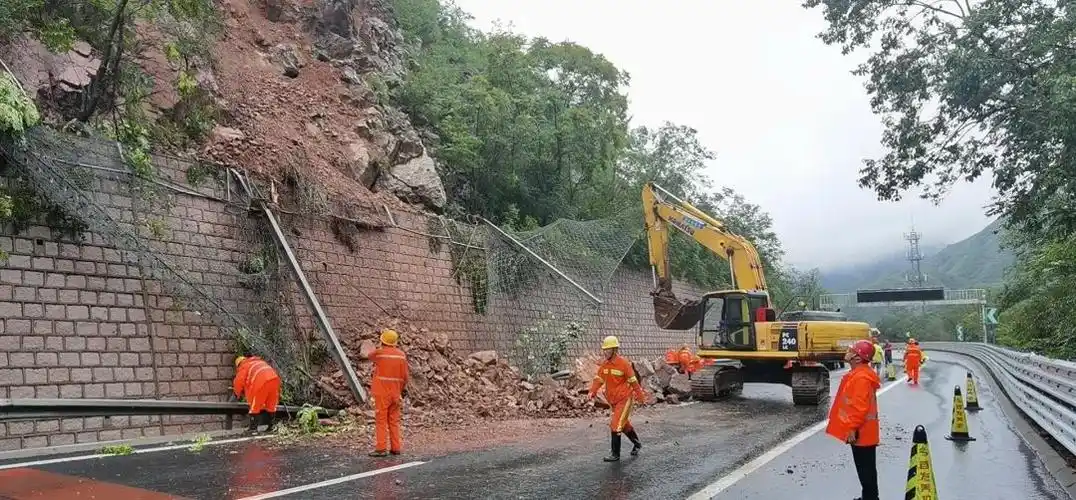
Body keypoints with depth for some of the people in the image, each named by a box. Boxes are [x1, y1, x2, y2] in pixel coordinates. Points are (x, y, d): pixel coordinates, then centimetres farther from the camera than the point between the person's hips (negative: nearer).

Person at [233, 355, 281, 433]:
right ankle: (270, 427, 22)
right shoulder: (259, 361, 36)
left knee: (255, 406, 10)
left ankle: (253, 427, 11)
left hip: (261, 381, -6)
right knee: (271, 406, 17)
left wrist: (238, 393, 28)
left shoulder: (244, 366, 17)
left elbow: (239, 381, 9)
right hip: (274, 378, 6)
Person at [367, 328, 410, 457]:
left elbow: (370, 356, 13)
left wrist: (380, 347, 28)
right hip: (395, 393, 4)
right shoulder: (401, 354, 0)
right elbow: (405, 375, 3)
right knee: (394, 421, 12)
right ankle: (396, 447, 14)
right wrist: (402, 389, 17)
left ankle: (381, 448, -2)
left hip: (382, 392, -4)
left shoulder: (379, 352, -11)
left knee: (381, 420, 0)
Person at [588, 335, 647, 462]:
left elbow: (633, 380, -9)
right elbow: (599, 379, 1)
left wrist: (640, 396, -3)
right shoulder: (604, 364, 4)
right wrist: (592, 391, -15)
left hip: (624, 399, -7)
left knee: (616, 425, -11)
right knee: (624, 423, 20)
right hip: (612, 400, 7)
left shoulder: (624, 363, -16)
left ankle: (616, 454, -2)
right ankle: (637, 444, 41)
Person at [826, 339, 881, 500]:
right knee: (864, 468, 19)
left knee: (866, 469, 0)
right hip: (862, 431, 10)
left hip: (861, 432, -10)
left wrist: (853, 428, -22)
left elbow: (860, 406, -26)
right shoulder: (858, 374, 11)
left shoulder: (862, 377, -23)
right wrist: (852, 427, 23)